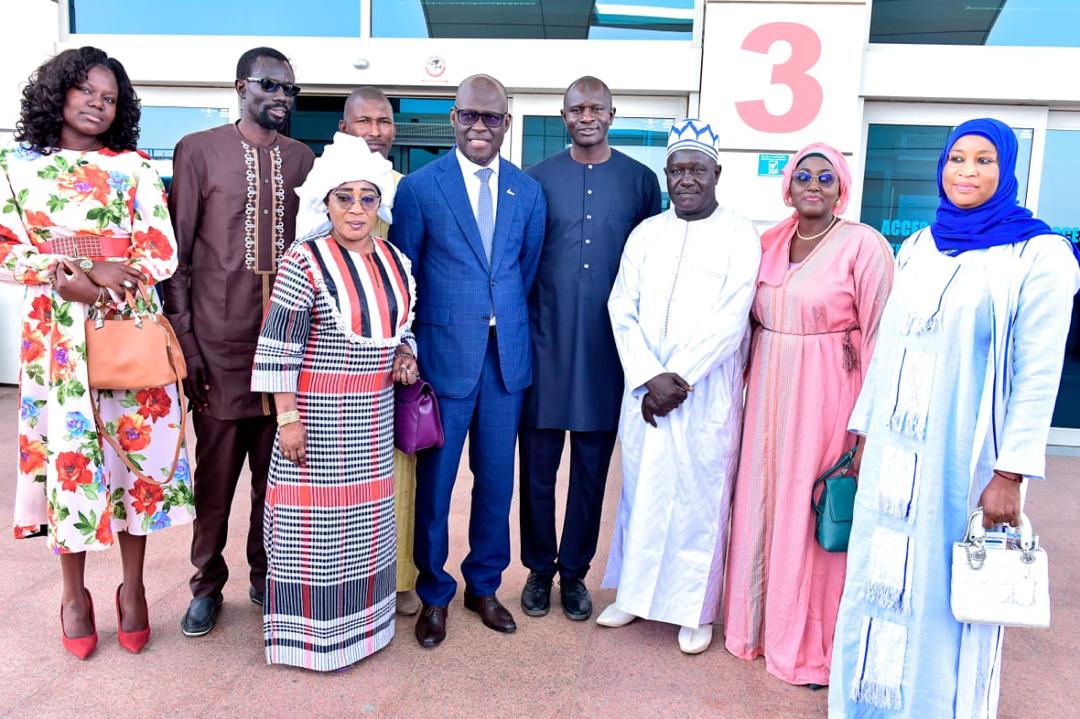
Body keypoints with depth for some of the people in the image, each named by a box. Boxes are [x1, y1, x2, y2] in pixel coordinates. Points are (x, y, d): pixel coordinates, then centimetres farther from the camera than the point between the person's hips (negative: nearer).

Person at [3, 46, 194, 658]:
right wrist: (65, 272, -16)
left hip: (131, 329, 0)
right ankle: (75, 592, 21)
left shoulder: (135, 167, 6)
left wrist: (85, 275, -14)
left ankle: (133, 587, 19)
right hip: (58, 334, 0)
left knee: (135, 447, 3)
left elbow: (162, 252, -2)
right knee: (69, 450, 4)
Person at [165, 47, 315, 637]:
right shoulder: (198, 150, 1)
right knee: (216, 471, 6)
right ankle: (207, 584, 24)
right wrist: (183, 339, -5)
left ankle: (266, 574, 27)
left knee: (276, 468, 10)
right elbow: (176, 252, 0)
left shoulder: (302, 159, 10)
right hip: (219, 344, -2)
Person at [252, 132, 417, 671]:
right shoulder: (304, 262, -11)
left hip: (374, 415, 6)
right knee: (316, 521, 3)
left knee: (367, 518, 14)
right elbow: (278, 346, -12)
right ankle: (309, 633, 21)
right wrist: (287, 417, -14)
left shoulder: (397, 263, 6)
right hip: (319, 413, -5)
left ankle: (360, 619, 32)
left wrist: (405, 355, -1)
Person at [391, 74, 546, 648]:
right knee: (434, 479, 7)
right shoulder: (419, 186, -3)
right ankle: (434, 594, 27)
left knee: (497, 477, 13)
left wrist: (507, 321, 9)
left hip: (507, 356, 3)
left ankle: (484, 585, 32)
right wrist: (408, 349, 0)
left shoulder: (528, 191, 7)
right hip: (444, 353, -3)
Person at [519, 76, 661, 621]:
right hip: (545, 344, 0)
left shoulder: (641, 181, 5)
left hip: (607, 348, 1)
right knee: (538, 464, 7)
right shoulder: (538, 179, 4)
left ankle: (574, 571, 26)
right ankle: (539, 568, 26)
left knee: (592, 468, 10)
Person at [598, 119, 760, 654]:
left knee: (700, 498, 3)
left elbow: (731, 317, -10)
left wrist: (680, 377, -14)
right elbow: (622, 309, 3)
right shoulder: (646, 233, 10)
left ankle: (696, 611, 19)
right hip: (644, 388, 4)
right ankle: (636, 593, 28)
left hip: (707, 392, -3)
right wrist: (648, 378, -9)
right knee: (641, 489, 11)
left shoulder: (739, 235, -1)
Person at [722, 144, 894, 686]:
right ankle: (760, 622, 31)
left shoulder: (863, 245, -8)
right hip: (769, 392, 5)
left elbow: (879, 333, -10)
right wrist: (749, 380, 5)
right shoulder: (770, 242, 8)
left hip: (825, 395, -5)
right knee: (761, 503, 12)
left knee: (815, 513, 3)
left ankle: (811, 644, 23)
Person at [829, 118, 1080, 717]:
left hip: (964, 456, -5)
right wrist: (863, 429, 14)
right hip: (894, 451, 5)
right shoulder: (918, 247, 9)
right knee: (878, 578, 13)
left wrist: (1011, 473, -14)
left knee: (946, 594, 7)